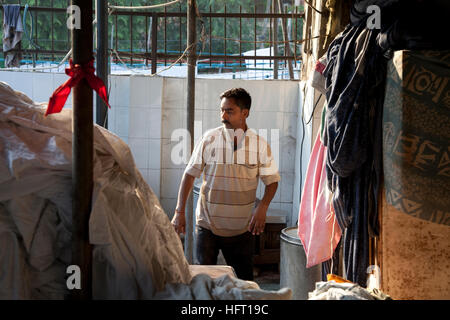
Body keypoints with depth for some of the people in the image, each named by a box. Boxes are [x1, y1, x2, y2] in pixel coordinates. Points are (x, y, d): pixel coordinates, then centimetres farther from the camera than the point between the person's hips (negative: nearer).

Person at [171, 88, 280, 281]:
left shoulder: (260, 145, -2)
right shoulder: (210, 139, -3)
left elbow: (272, 180, 5)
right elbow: (190, 174, 1)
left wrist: (262, 207, -13)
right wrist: (179, 211, -5)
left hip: (242, 228, 0)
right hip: (207, 223, 0)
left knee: (244, 281, 7)